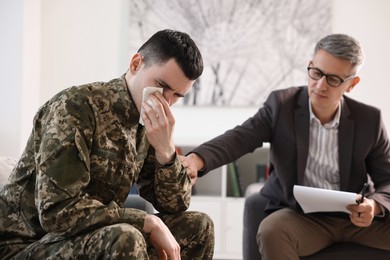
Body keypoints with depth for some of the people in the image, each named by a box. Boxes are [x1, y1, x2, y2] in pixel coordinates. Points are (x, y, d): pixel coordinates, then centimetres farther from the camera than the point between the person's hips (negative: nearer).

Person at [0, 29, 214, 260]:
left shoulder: (146, 128, 3)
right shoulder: (77, 106, -20)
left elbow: (175, 206, 4)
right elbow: (58, 212, -28)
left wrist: (166, 149, -14)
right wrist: (149, 223, -23)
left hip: (92, 241, 8)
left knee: (199, 226, 3)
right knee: (124, 238, -34)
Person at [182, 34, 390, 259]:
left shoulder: (369, 119, 0)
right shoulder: (282, 104, -4)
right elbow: (240, 137, -15)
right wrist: (197, 159, -36)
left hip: (354, 217, 1)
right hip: (300, 215, -1)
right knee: (271, 232, -35)